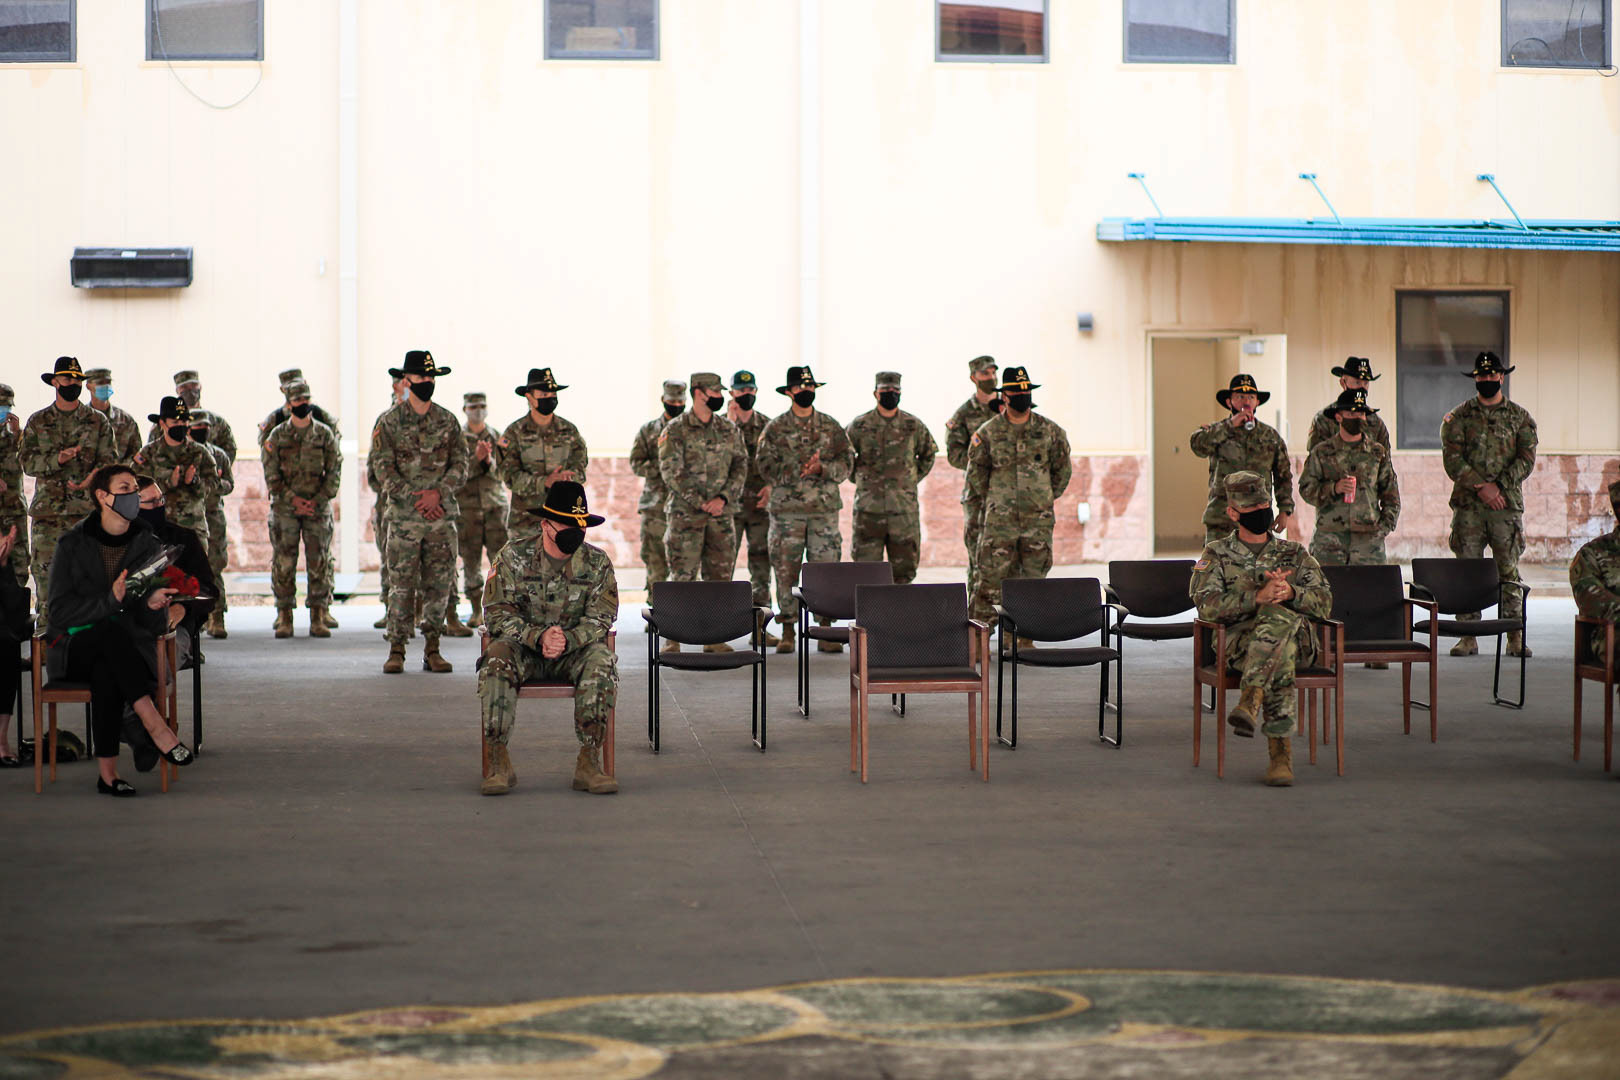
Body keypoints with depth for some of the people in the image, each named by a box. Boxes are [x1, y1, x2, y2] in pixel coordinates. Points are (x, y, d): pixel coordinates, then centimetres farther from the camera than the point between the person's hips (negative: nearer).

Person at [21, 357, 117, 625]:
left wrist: (89, 480, -16)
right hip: (47, 511, 1)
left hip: (88, 509, -1)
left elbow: (109, 461, 2)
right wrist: (57, 460, -16)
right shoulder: (37, 422, 10)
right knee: (45, 572, -1)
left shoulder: (98, 422, 8)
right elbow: (27, 462, 2)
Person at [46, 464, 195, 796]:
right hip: (75, 649, -1)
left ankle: (107, 770, -36)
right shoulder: (73, 544, 2)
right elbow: (60, 611, -8)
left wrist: (154, 606, -21)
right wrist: (110, 600, -22)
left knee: (105, 672, -35)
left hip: (128, 648, 1)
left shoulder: (147, 545, 8)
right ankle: (152, 722, -38)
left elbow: (156, 626, 4)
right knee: (109, 630, -36)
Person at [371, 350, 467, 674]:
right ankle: (396, 651, 3)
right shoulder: (390, 423, 2)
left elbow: (460, 465, 5)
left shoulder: (447, 421, 10)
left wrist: (438, 492, -11)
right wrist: (415, 499, -13)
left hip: (442, 515, 2)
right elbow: (385, 469, -5)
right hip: (404, 516, -2)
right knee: (402, 584, -3)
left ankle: (432, 650, 10)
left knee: (438, 585, 3)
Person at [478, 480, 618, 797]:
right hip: (523, 647, -1)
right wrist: (538, 637, -28)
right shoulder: (514, 556, -6)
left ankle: (589, 762, -31)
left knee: (601, 659, -32)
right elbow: (497, 613, -10)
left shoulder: (597, 562, -2)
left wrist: (568, 640, -28)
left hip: (574, 651, 1)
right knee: (497, 660, -34)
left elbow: (600, 618, -6)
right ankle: (498, 763, -30)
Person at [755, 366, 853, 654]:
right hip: (787, 509, -1)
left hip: (825, 509, 1)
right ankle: (788, 631, 6)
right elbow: (768, 469, -3)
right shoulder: (775, 429, 4)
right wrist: (801, 470, -16)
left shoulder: (832, 427, 10)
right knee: (786, 570, 0)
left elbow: (846, 464, 5)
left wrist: (822, 468, -14)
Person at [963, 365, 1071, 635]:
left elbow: (1063, 469, 16)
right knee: (991, 577, -5)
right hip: (999, 521, -2)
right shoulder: (988, 433, 1)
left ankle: (1024, 637, 13)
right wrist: (989, 507, 8)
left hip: (1038, 521, 2)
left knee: (1033, 577, 4)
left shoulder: (1049, 431, 4)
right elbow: (976, 473, 8)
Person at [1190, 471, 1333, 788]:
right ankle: (1280, 749, -43)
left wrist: (1291, 593, -14)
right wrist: (1257, 597, -19)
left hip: (1298, 642, 2)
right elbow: (1207, 605, -4)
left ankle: (1250, 701, -45)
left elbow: (1324, 603, 9)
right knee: (1282, 653, -39)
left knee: (1279, 616, -38)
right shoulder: (1216, 554, 15)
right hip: (1239, 642, -2)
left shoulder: (1295, 554, 22)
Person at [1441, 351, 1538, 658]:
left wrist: (1499, 487, -11)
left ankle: (1515, 637, 3)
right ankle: (1468, 635, 2)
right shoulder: (1458, 418, 8)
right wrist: (1480, 486, -14)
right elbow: (1452, 460, -2)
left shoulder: (1520, 417, 10)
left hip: (1507, 504, 0)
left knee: (1509, 570, -1)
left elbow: (1526, 459, 2)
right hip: (1468, 506, 0)